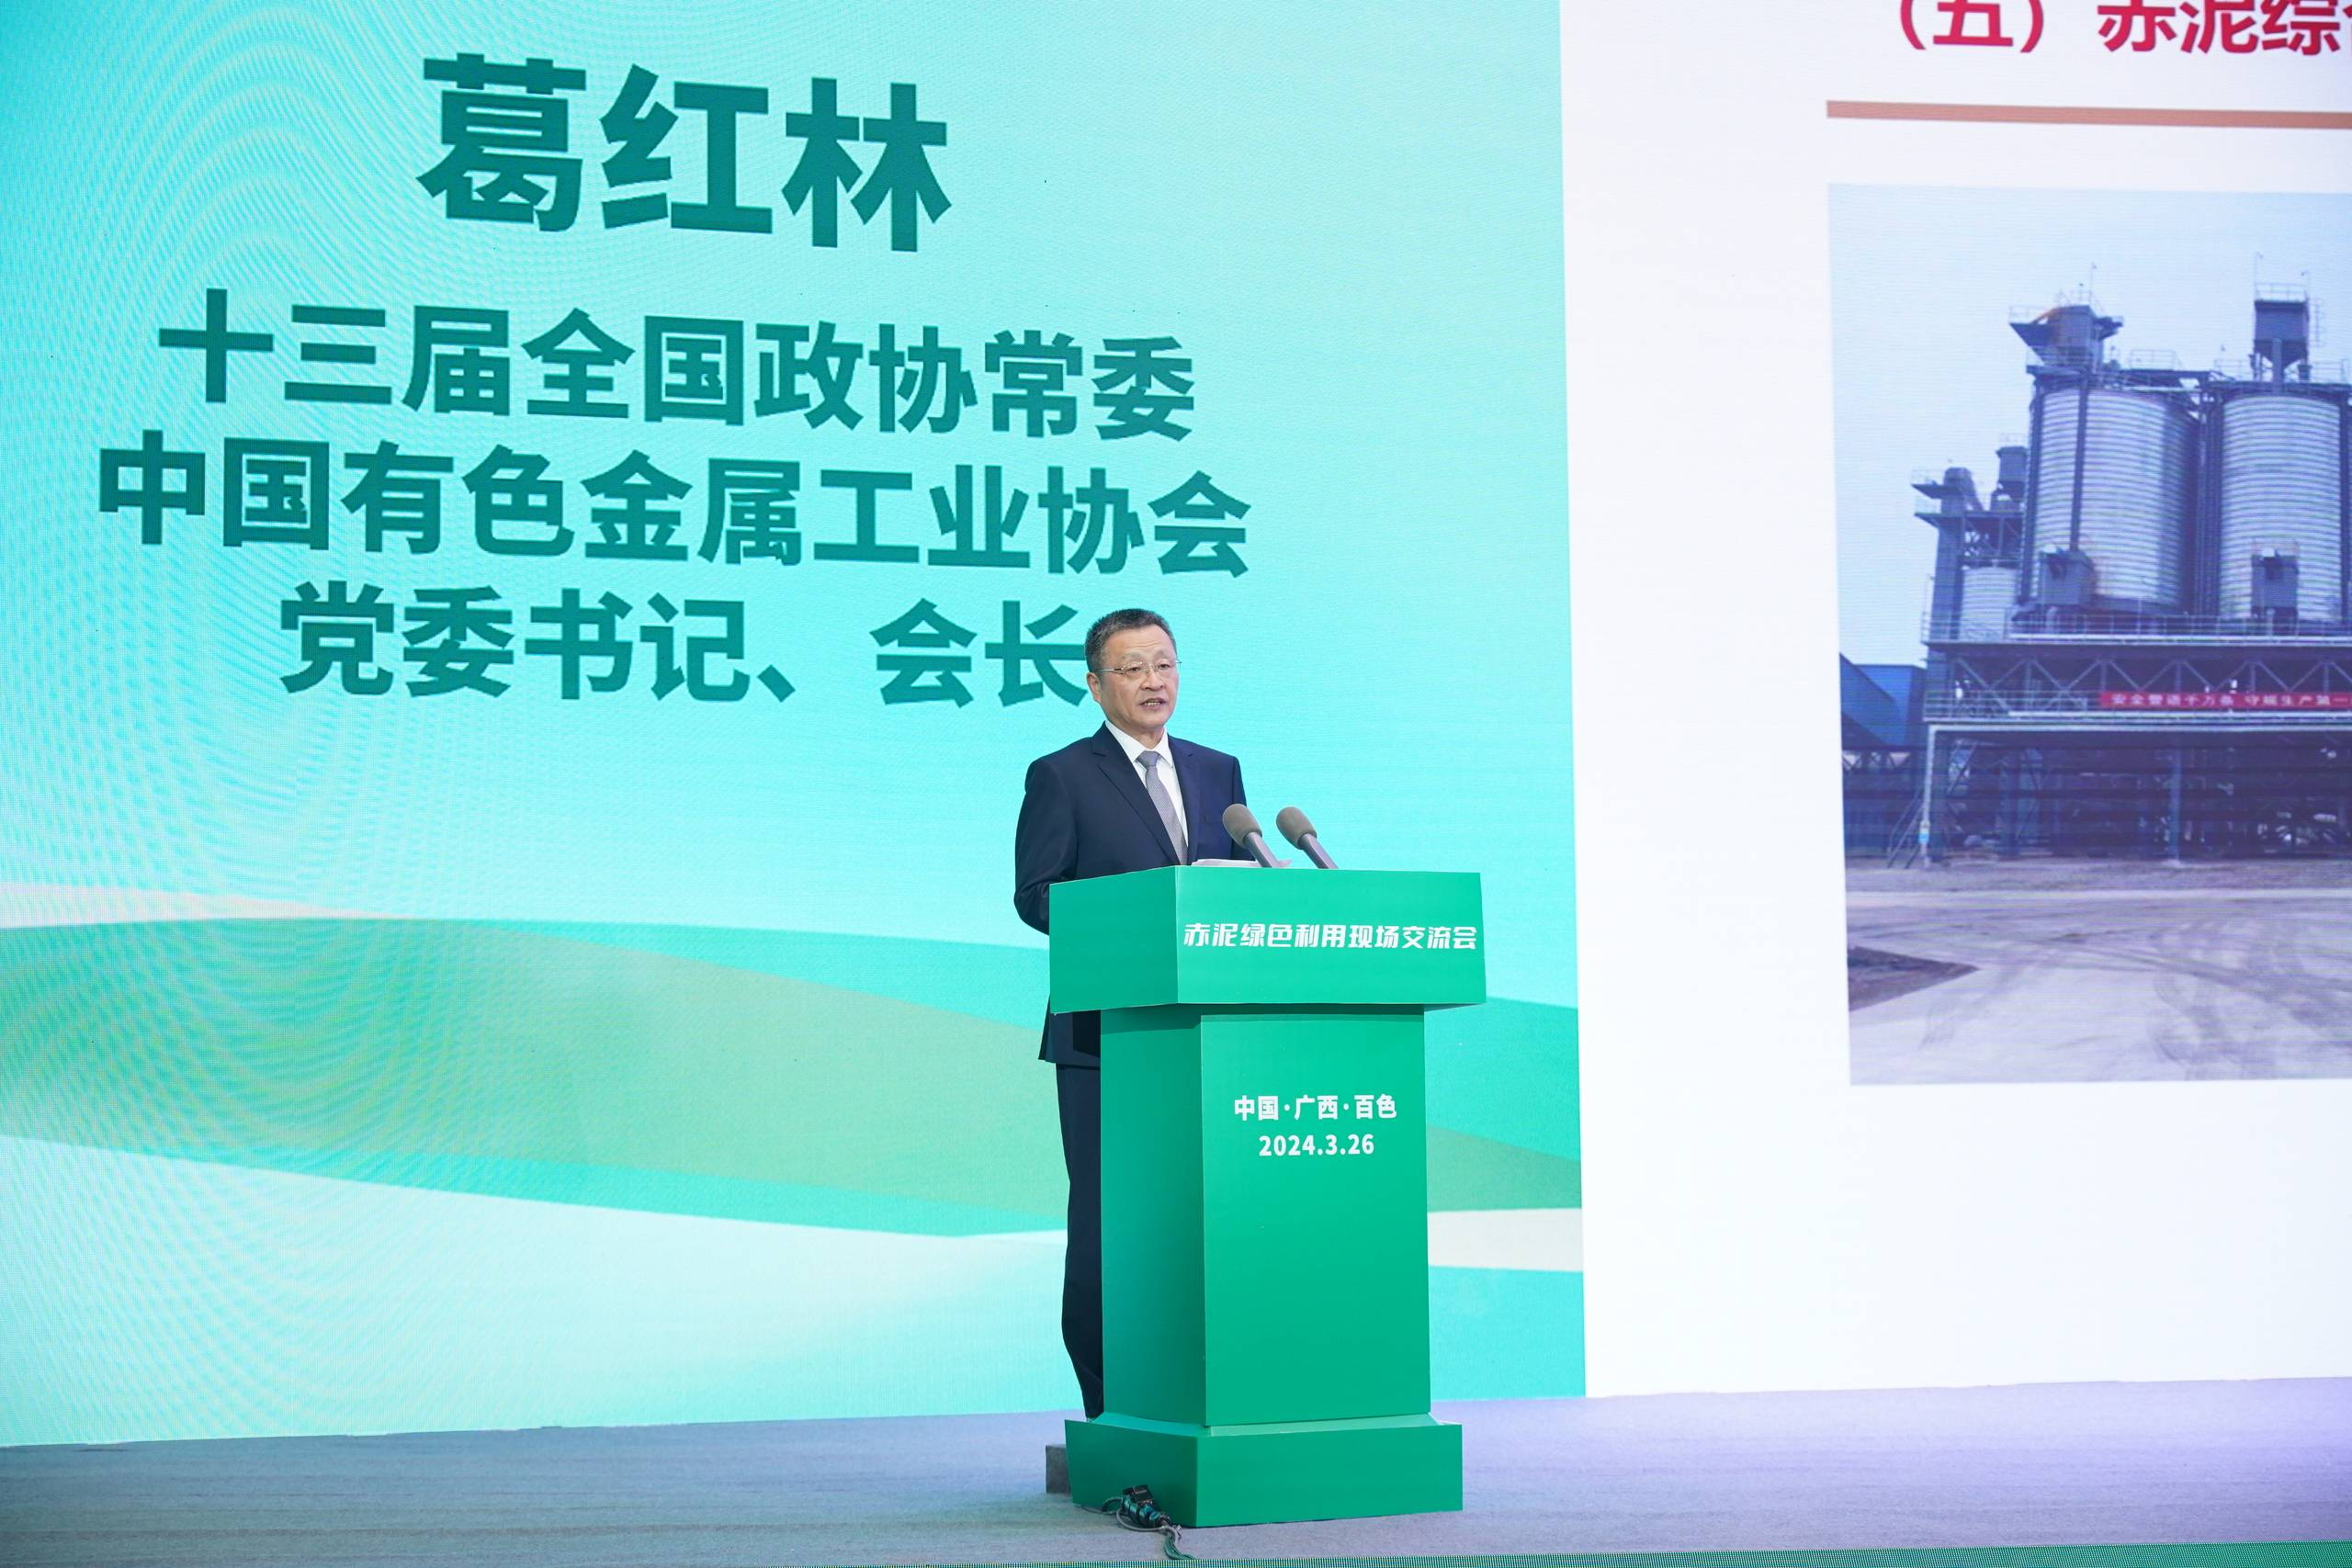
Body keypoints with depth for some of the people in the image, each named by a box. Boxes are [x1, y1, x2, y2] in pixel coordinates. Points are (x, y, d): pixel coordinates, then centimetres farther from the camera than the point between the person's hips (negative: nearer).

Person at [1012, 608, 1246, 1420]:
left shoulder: (1218, 771, 17)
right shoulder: (1061, 777, 2)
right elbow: (1035, 894, -5)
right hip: (1104, 1035, -4)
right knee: (1105, 1223, -1)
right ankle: (1111, 1410, 5)